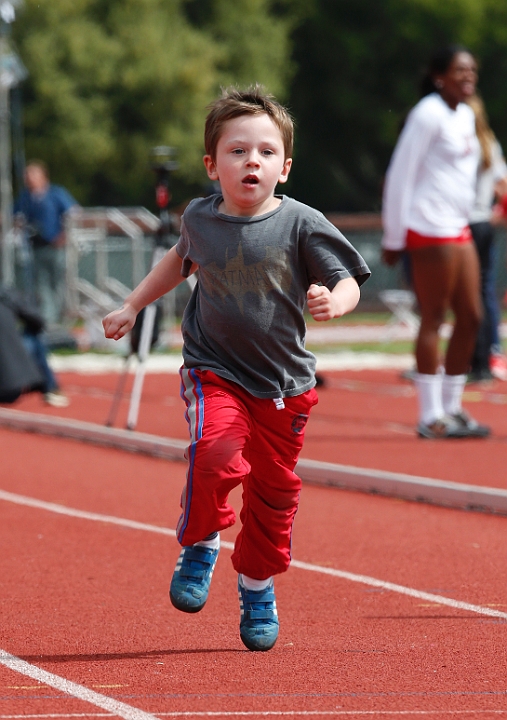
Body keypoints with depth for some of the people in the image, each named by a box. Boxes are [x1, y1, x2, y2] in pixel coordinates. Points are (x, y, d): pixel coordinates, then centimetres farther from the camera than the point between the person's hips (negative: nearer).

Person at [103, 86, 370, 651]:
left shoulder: (301, 224, -10)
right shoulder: (200, 218, 0)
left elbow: (348, 281, -9)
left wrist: (332, 302, -32)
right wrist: (132, 306, 27)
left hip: (283, 385, 0)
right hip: (214, 372, 0)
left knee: (273, 489, 8)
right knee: (215, 457, -26)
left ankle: (257, 588, 31)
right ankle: (199, 546, 1)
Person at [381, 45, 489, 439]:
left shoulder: (465, 115, 16)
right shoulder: (429, 114, -11)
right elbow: (400, 175, -11)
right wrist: (393, 238, -11)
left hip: (459, 229, 9)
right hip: (430, 230, -9)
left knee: (471, 317, 9)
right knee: (434, 319, -6)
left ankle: (452, 407, 17)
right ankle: (431, 417, -2)